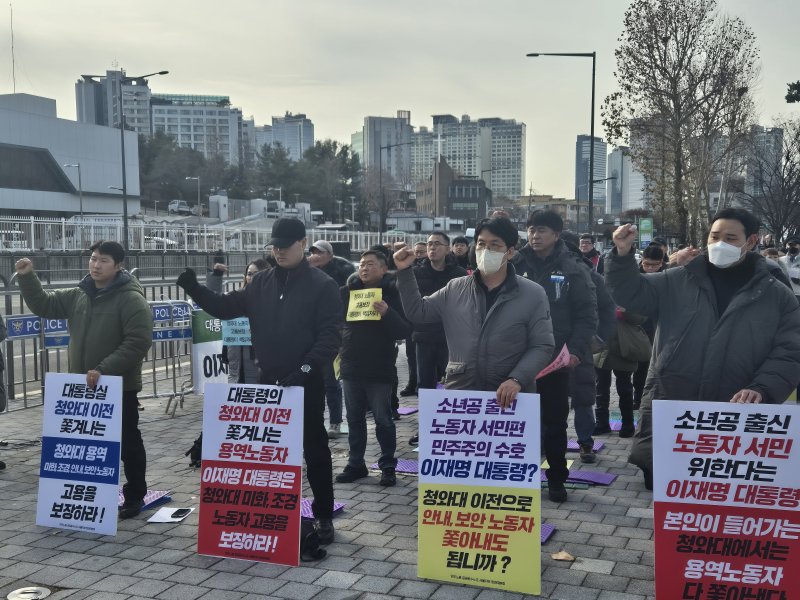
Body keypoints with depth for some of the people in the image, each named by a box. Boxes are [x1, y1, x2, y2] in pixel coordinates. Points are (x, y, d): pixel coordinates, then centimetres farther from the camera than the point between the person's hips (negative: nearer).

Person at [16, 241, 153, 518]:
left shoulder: (132, 299, -15)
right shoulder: (77, 296, 7)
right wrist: (27, 277, -2)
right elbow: (43, 305, 14)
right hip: (84, 386, 7)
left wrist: (104, 369, -27)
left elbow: (138, 342, -22)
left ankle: (135, 496, 17)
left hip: (120, 386, -6)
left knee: (128, 442, 6)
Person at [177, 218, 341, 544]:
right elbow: (226, 307, 8)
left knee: (314, 449, 6)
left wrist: (306, 368, -25)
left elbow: (330, 336, -14)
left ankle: (323, 515, 18)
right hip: (267, 380, 5)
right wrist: (194, 289, -7)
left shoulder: (322, 285, -8)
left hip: (306, 383, -5)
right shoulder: (262, 282, 7)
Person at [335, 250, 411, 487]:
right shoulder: (347, 292, 4)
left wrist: (387, 313, -28)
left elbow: (405, 331, -12)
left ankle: (388, 466, 15)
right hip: (351, 367, 4)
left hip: (380, 370, -4)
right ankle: (356, 464, 24)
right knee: (354, 419, 13)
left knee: (383, 420, 3)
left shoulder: (392, 294, -6)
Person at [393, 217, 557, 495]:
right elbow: (417, 312, 11)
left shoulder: (532, 294, -5)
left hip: (510, 400, -2)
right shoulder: (455, 289, 5)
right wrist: (405, 273, 1)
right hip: (458, 398, 3)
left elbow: (542, 346, -7)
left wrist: (516, 379, -22)